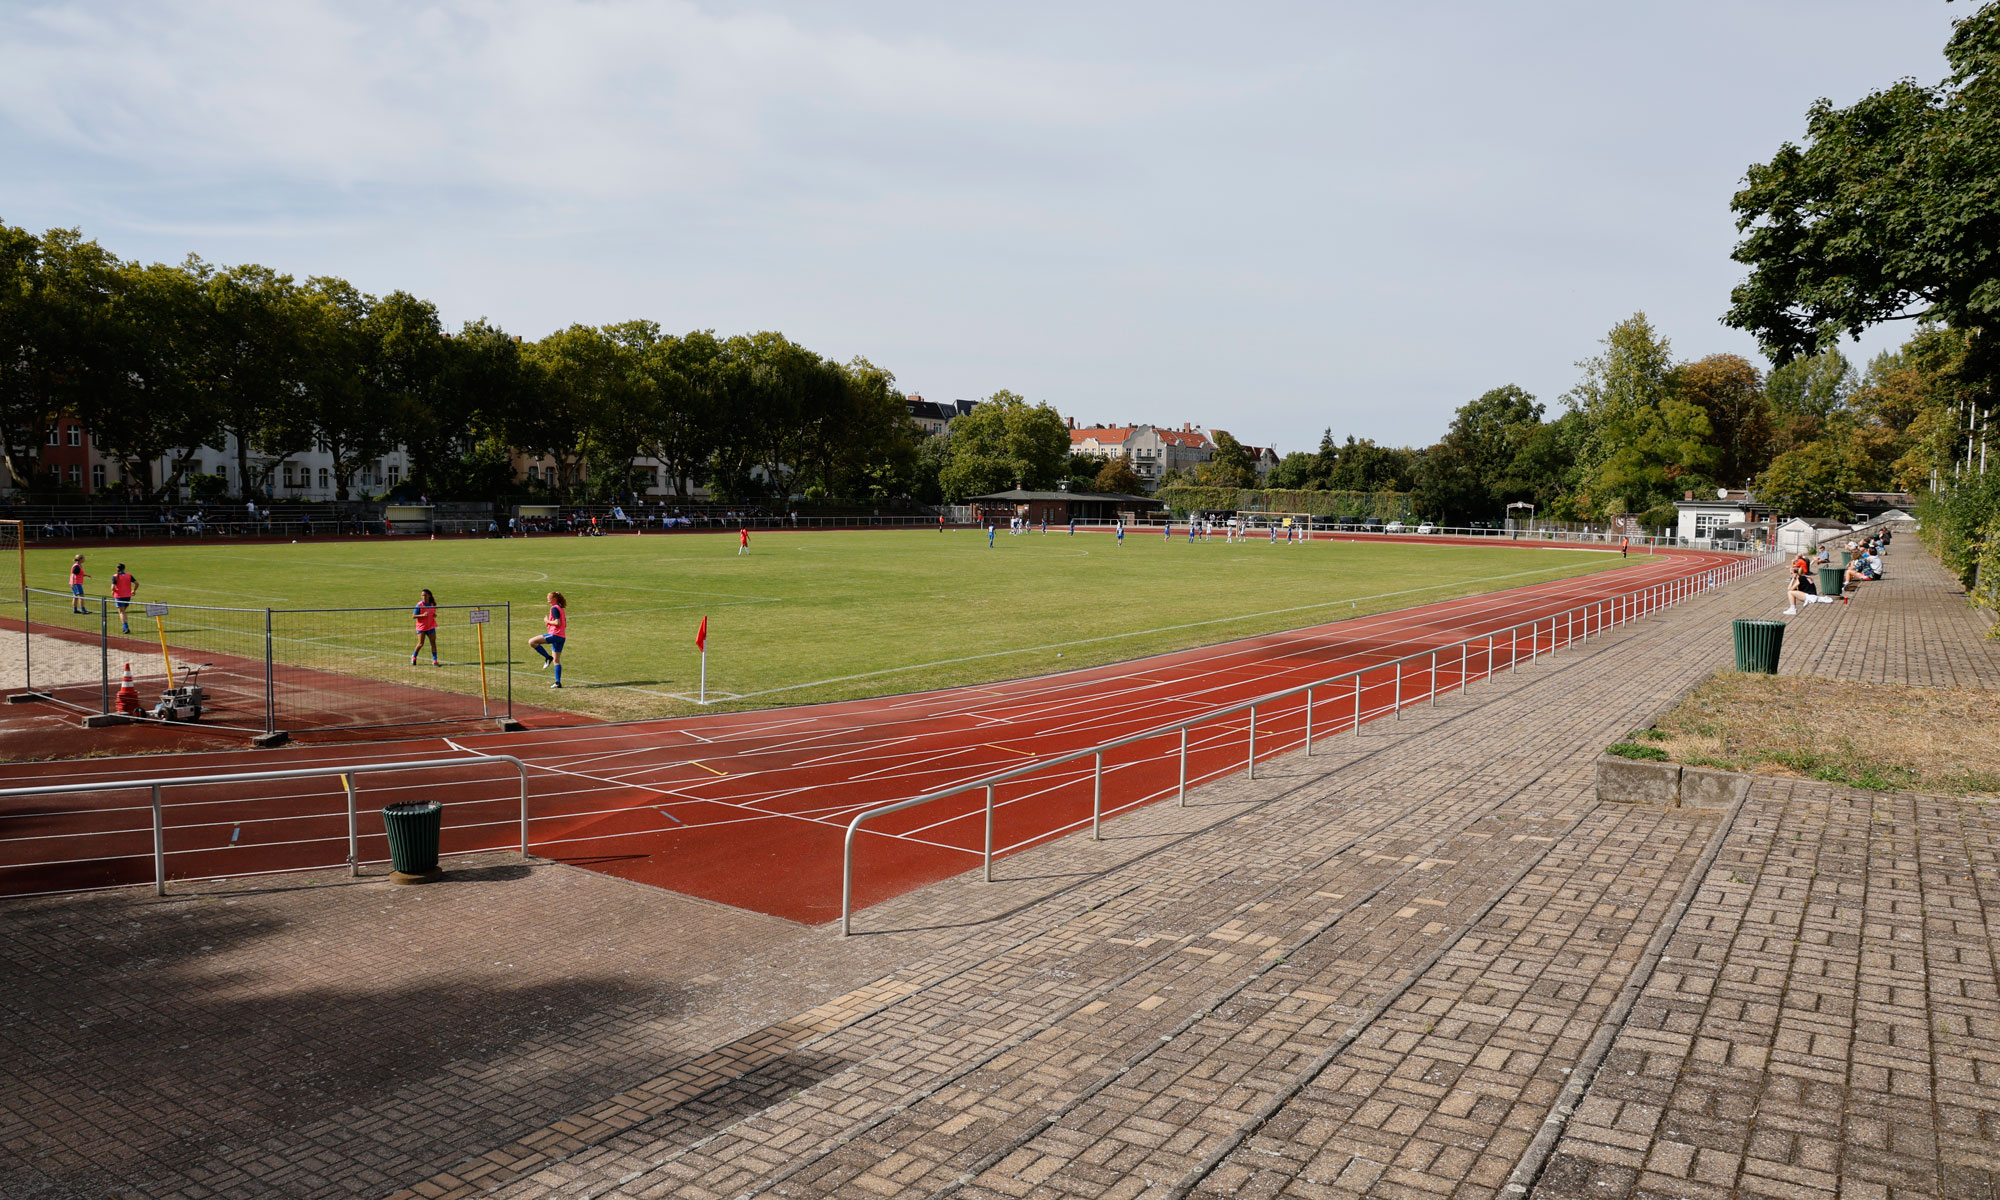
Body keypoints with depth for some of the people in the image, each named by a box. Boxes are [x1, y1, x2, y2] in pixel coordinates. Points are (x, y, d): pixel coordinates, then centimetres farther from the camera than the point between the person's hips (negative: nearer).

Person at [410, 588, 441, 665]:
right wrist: (423, 615, -24)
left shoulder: (433, 604, 3)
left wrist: (435, 615, -5)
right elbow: (413, 616, -10)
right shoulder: (419, 605, -10)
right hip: (421, 627, -3)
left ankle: (434, 661, -1)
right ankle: (414, 656, 27)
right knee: (421, 644, -1)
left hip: (431, 627, 3)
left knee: (433, 643, -4)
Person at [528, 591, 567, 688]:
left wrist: (547, 621, -4)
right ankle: (558, 682, 7)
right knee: (556, 660, 10)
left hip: (555, 635, -10)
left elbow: (557, 622, -19)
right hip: (562, 637, 10)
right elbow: (564, 624, 23)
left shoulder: (554, 608, -8)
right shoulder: (561, 609, 20)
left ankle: (548, 657, -9)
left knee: (531, 642, -10)